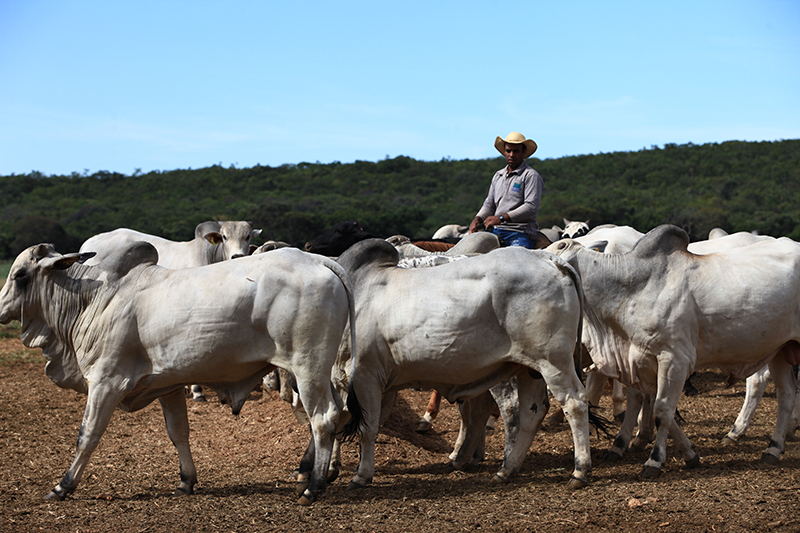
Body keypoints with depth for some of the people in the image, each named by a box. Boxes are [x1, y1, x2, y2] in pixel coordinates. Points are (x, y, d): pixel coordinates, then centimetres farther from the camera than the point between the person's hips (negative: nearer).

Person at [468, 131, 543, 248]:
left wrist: (501, 218, -18)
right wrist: (477, 219, 5)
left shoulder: (530, 176, -1)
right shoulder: (498, 175, 23)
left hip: (519, 233, -6)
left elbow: (531, 208, -13)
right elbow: (489, 204, 27)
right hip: (496, 231, 6)